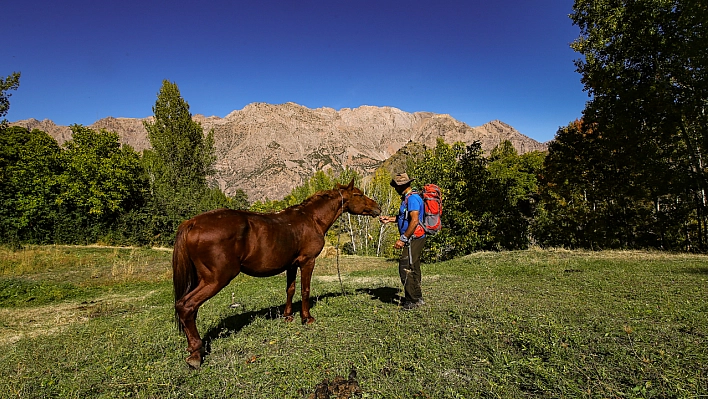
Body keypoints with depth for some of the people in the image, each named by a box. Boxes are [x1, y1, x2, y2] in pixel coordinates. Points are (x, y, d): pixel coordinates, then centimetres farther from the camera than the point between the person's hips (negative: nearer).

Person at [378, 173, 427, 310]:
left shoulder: (412, 198, -17)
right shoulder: (407, 197, 15)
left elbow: (414, 221, -25)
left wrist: (403, 239, -24)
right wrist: (389, 219, 16)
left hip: (414, 238, -11)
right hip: (413, 239, 11)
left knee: (405, 268, -9)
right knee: (413, 268, 16)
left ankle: (414, 300, -1)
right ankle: (417, 298, 26)